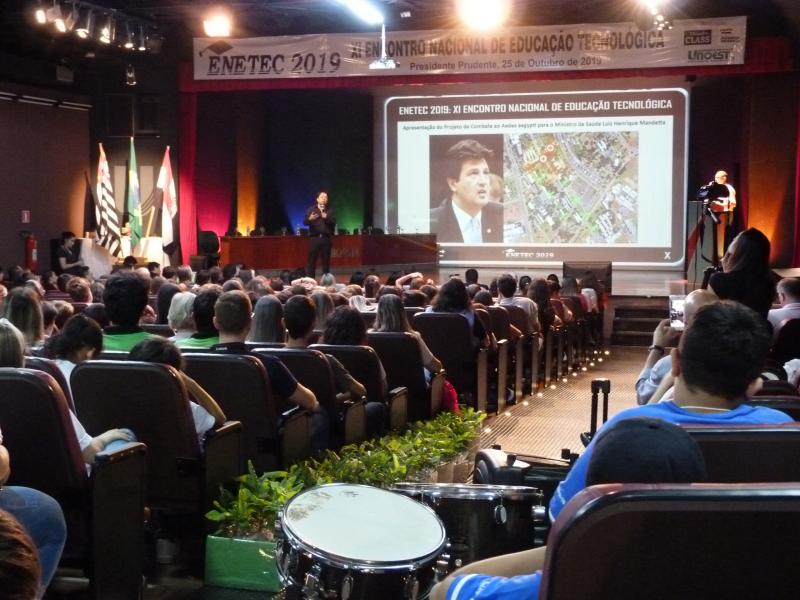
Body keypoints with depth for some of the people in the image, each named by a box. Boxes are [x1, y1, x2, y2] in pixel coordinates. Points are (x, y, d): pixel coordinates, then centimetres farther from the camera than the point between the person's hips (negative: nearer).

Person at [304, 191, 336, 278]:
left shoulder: (330, 211, 10)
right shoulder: (311, 210, 5)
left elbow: (334, 223, -2)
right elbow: (305, 222, -5)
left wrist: (327, 218, -18)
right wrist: (310, 219, -26)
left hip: (326, 238, 2)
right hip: (314, 238, -2)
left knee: (326, 261, 5)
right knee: (312, 260, -4)